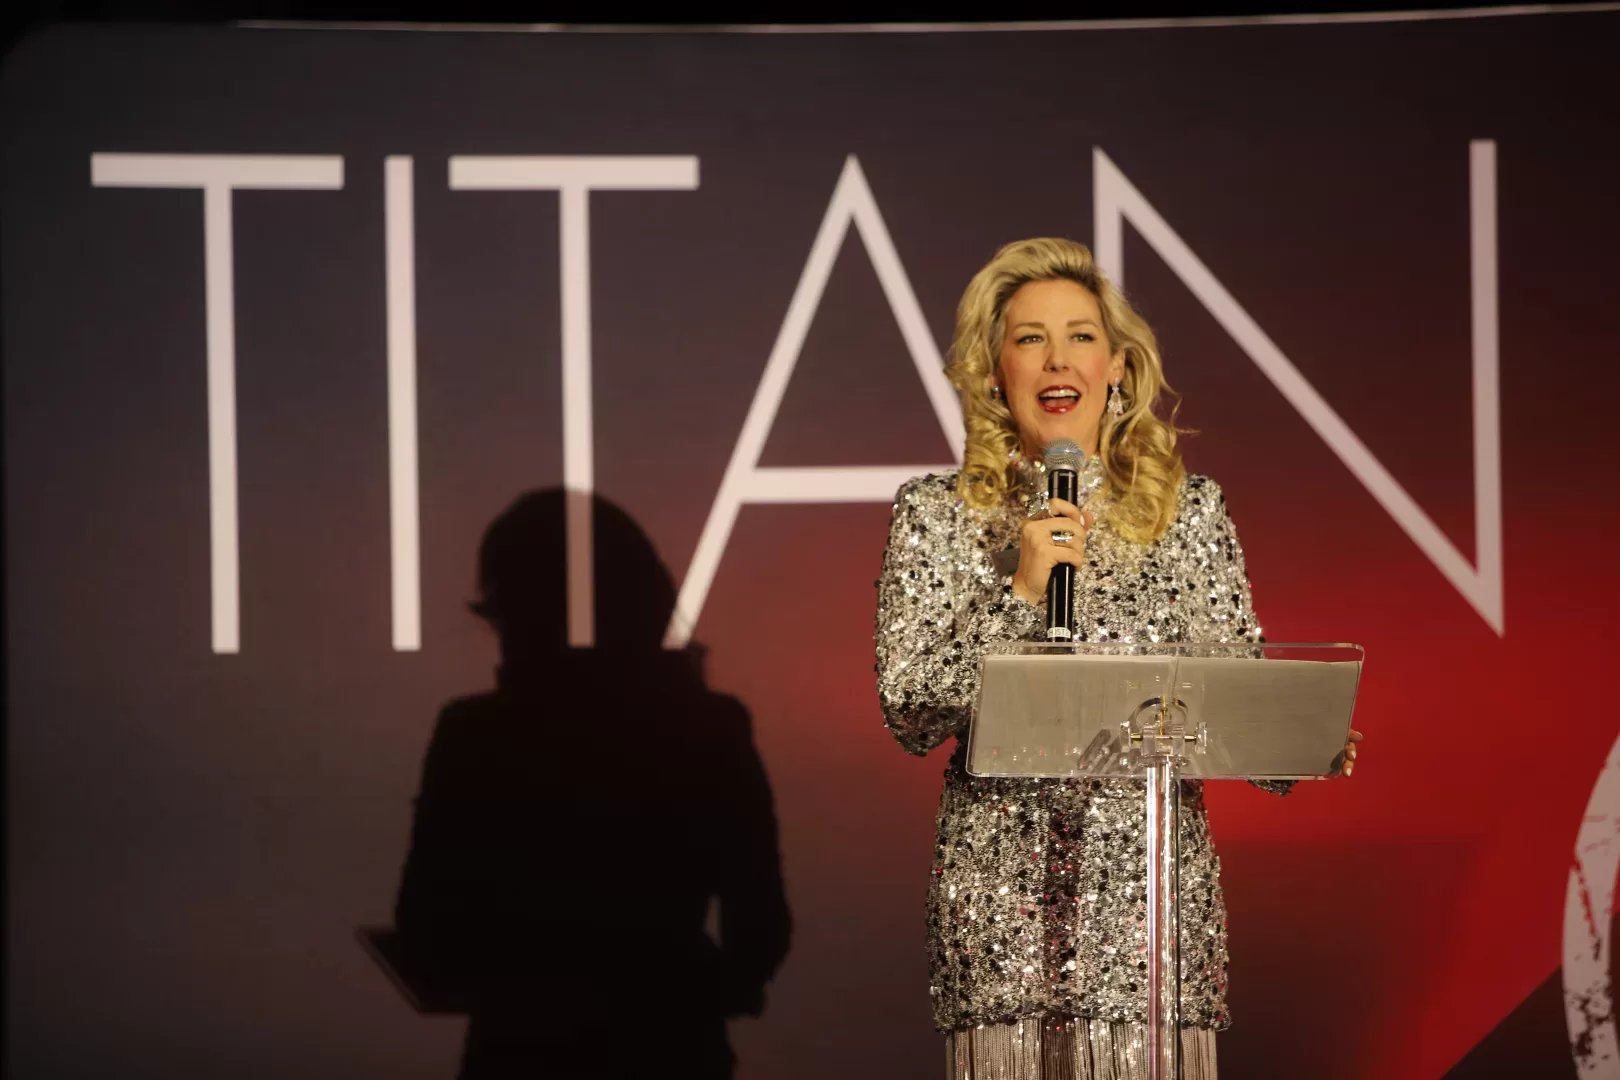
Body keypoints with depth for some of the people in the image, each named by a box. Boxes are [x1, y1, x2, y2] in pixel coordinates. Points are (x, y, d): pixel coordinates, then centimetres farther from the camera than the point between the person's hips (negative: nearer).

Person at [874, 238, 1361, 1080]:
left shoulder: (1191, 511, 7)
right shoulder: (935, 515, 3)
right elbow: (908, 714, -3)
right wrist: (1019, 591, -12)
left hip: (1153, 879, 1)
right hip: (1003, 884, -1)